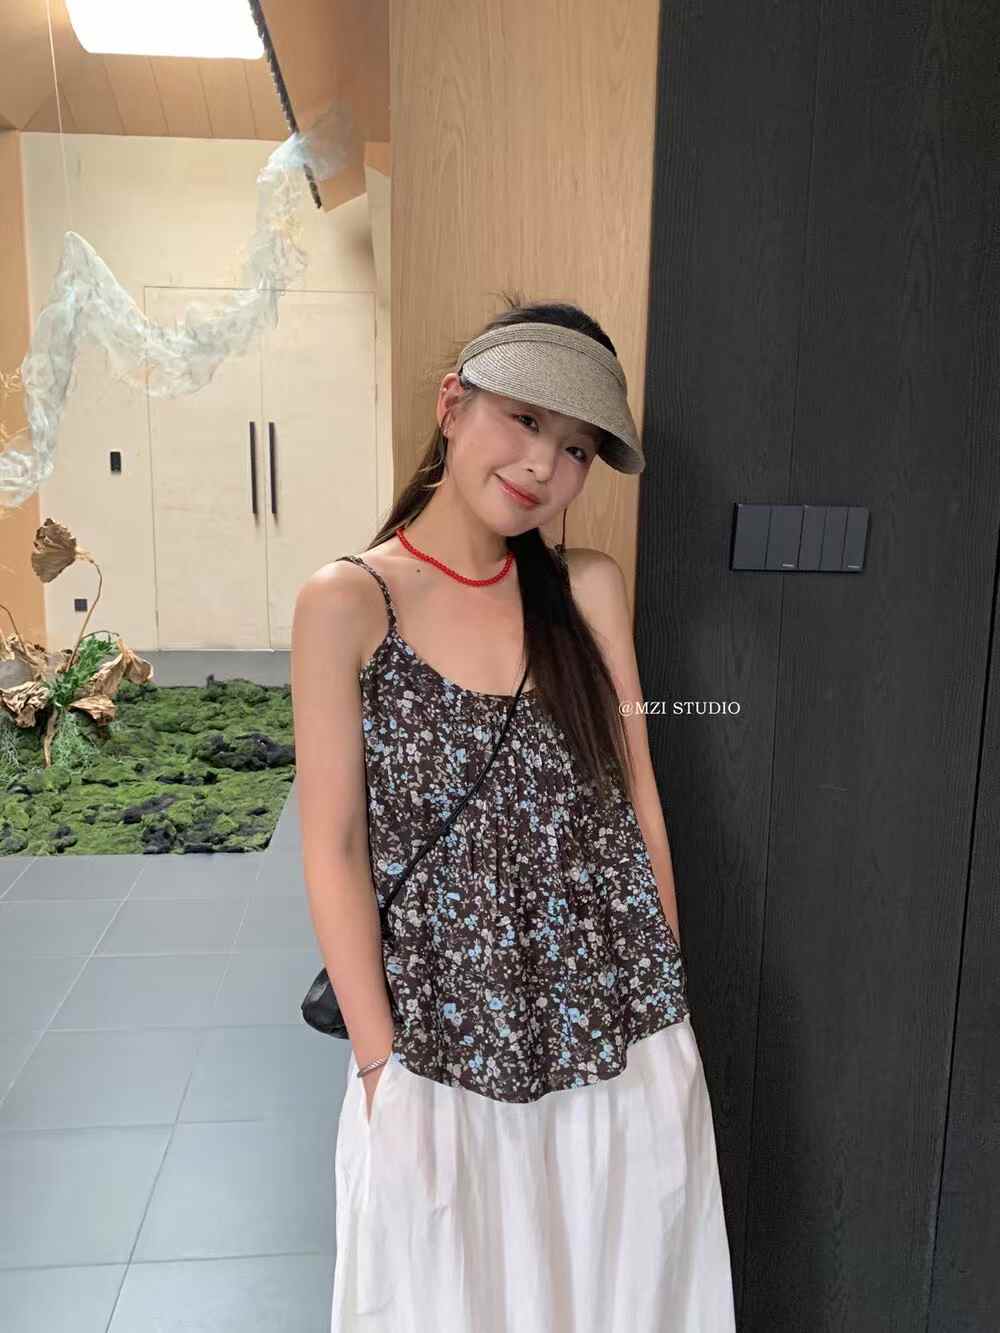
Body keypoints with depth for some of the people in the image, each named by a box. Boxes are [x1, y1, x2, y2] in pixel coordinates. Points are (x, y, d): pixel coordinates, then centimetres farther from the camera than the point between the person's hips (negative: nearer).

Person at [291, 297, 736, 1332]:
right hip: (443, 1055, -2)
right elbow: (334, 850, -10)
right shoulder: (347, 602, -12)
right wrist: (379, 1062, -9)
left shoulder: (589, 590, -2)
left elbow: (636, 793, 3)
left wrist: (666, 1001, 5)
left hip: (630, 1044, 3)